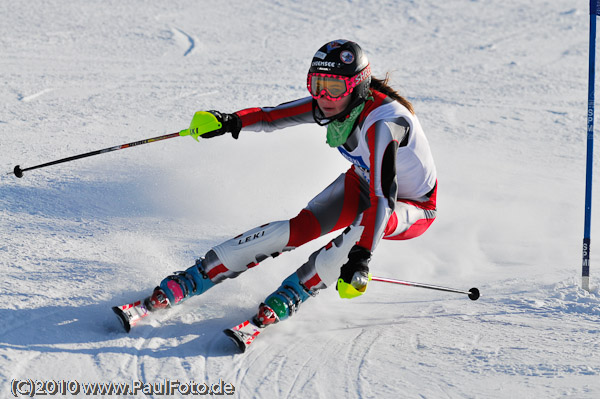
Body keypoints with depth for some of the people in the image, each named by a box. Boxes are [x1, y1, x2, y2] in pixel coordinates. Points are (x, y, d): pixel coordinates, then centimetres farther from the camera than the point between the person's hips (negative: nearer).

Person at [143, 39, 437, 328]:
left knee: (364, 226, -38)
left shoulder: (382, 123, -38)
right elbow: (275, 116, -10)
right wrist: (233, 121, -31)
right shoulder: (334, 102, -16)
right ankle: (191, 279, -13)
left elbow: (383, 198, -44)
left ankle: (292, 293, -23)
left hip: (413, 209, -6)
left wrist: (360, 258, -52)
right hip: (362, 183, 6)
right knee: (301, 227, -15)